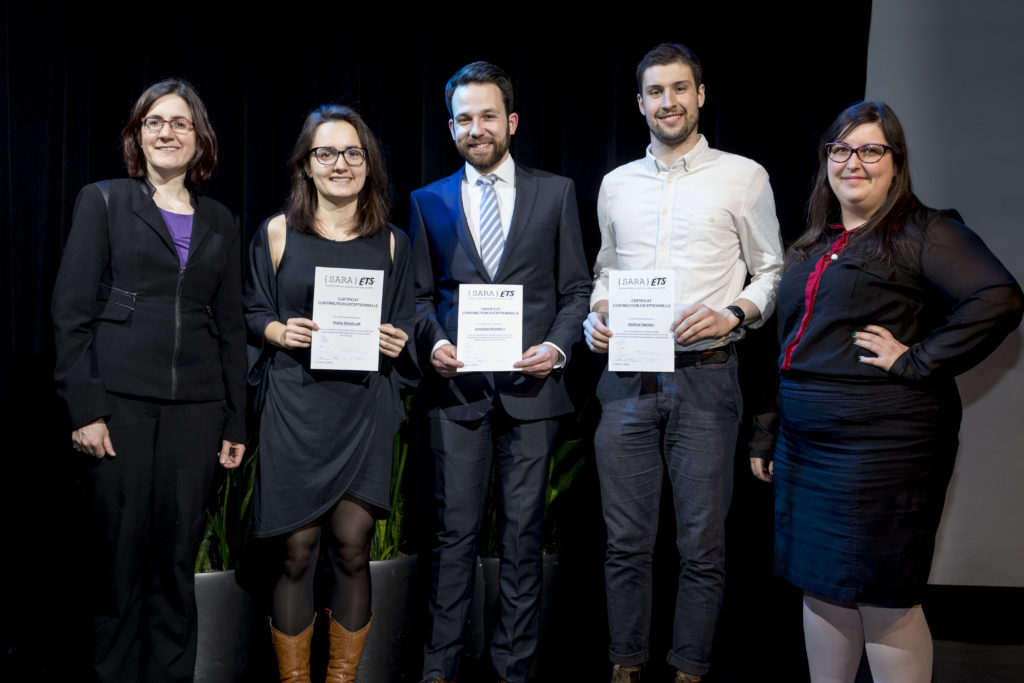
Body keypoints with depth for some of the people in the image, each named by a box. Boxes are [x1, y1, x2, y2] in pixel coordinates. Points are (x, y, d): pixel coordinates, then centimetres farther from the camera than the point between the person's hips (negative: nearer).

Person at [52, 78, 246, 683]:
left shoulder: (221, 223, 14)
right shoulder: (104, 202, 5)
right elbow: (72, 311, -1)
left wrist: (236, 424, 8)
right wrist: (84, 410, -9)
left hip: (196, 405, 3)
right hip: (121, 399, -2)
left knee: (178, 550, 5)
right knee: (122, 548, 1)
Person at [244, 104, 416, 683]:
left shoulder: (391, 243, 9)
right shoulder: (277, 233, 4)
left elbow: (406, 325, 14)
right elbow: (251, 314, 9)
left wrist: (398, 342, -7)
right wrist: (279, 331, -11)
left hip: (365, 410, 1)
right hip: (296, 410, -1)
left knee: (352, 549, 4)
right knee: (297, 553, 2)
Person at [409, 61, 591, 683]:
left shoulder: (556, 193, 8)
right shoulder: (429, 202, 12)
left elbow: (576, 287, 7)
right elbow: (421, 295, 13)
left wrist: (557, 346, -9)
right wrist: (434, 342, -7)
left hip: (531, 385, 0)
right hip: (458, 388, 1)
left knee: (525, 532, 5)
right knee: (456, 531, 5)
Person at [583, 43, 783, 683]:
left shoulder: (744, 176, 3)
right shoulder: (615, 184, 14)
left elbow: (772, 272, 6)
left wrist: (733, 313, -12)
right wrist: (595, 317, 4)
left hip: (705, 376, -3)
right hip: (627, 377, 3)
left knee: (702, 545, 4)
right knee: (626, 541, 8)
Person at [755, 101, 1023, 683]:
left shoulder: (925, 233, -7)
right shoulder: (814, 246, 16)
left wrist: (917, 361, -19)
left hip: (882, 449, -7)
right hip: (806, 445, 8)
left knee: (882, 600, 1)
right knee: (821, 587, 15)